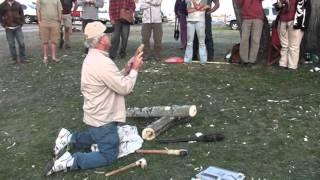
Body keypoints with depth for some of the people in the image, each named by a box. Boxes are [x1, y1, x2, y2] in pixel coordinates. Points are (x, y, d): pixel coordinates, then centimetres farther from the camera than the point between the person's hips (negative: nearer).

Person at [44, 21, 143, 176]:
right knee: (109, 155, 0)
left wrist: (126, 69, 1)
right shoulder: (102, 62, -27)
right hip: (103, 118, -10)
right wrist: (134, 70, -10)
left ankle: (68, 139, 22)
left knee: (98, 139, 32)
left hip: (98, 115, 10)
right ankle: (68, 161, -8)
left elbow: (114, 81, 14)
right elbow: (124, 88, -23)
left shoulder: (93, 58, 6)